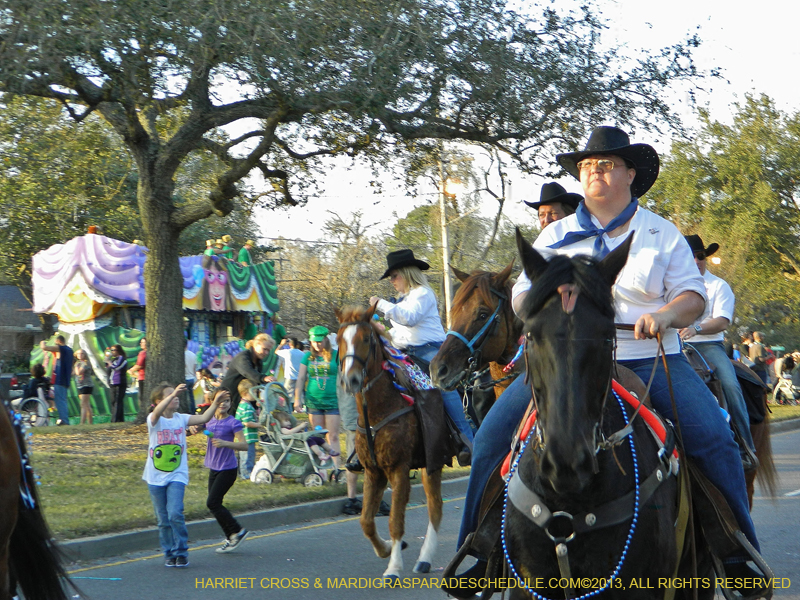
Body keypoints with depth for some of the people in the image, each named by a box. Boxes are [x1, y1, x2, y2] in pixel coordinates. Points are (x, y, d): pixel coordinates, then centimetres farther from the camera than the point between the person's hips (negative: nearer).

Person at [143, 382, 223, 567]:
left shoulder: (181, 419, 3)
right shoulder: (154, 420, -8)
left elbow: (203, 418, -9)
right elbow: (158, 412, -31)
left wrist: (215, 402, -22)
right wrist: (173, 394, -46)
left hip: (177, 476, 1)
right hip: (156, 477, -1)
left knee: (175, 514, -15)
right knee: (163, 519, 7)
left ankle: (181, 552, -2)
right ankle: (169, 554, 22)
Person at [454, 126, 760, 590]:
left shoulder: (662, 233, 10)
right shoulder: (555, 235, 14)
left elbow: (693, 295, 6)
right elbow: (524, 291, 16)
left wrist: (666, 314, -17)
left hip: (648, 357, -1)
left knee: (714, 437, -22)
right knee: (494, 433, -16)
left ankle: (739, 552, -7)